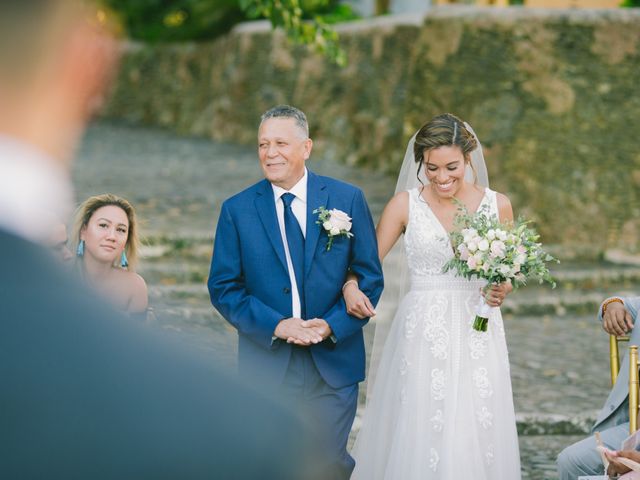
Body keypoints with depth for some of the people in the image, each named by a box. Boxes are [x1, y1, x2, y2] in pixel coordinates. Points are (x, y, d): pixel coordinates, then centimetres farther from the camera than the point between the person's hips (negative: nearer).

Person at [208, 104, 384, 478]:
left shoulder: (348, 200, 0)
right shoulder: (237, 209, 0)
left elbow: (370, 277, 1)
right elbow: (224, 288, -1)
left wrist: (334, 325, -14)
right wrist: (276, 326, -15)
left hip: (333, 364, 0)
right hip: (266, 364, 0)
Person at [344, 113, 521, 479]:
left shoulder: (497, 205, 3)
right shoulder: (405, 205, 0)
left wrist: (502, 290, -9)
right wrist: (351, 287, -21)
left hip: (478, 336, 1)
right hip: (422, 336, -1)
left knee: (477, 439, -1)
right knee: (418, 439, -4)